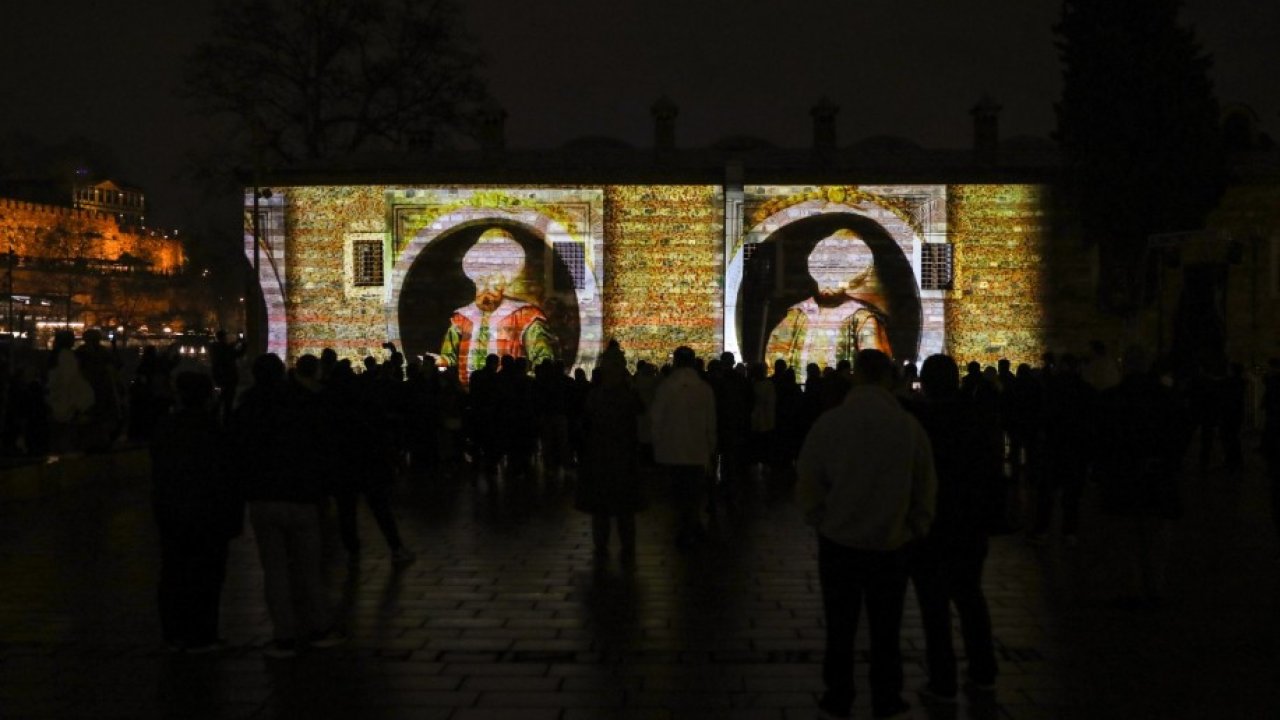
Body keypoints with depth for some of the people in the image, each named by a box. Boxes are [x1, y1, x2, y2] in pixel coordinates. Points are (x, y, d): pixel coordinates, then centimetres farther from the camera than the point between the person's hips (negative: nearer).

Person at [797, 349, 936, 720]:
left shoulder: (830, 422, -13)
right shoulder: (909, 426, -9)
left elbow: (807, 485, -7)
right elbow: (926, 489, -1)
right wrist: (913, 530, 13)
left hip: (839, 542, -1)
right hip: (890, 546, 1)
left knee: (840, 629, 14)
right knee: (886, 632, 15)